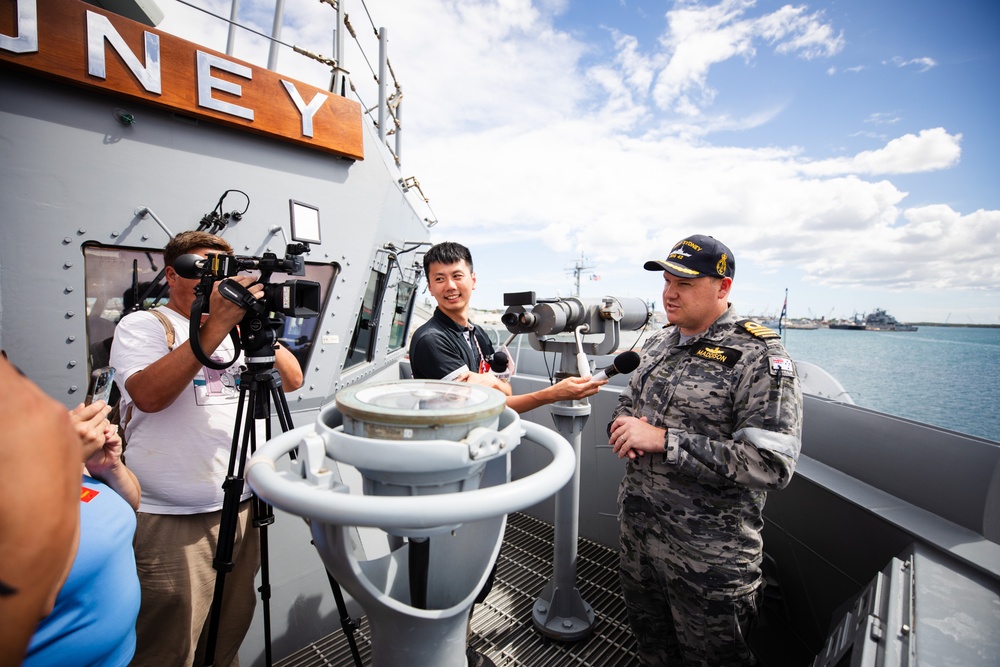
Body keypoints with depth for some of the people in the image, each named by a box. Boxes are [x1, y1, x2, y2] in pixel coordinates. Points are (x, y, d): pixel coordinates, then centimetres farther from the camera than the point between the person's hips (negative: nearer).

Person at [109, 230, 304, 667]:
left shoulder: (237, 329, 13)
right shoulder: (143, 325, -2)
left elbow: (292, 380, 2)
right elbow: (148, 395, -21)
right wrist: (215, 325, -24)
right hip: (170, 523, -5)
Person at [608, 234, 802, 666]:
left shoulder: (759, 357, -17)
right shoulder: (658, 343, 4)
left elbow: (771, 465, -25)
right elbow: (626, 404, 15)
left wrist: (664, 439, -27)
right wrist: (623, 425, -9)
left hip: (709, 560, -5)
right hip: (637, 534, 6)